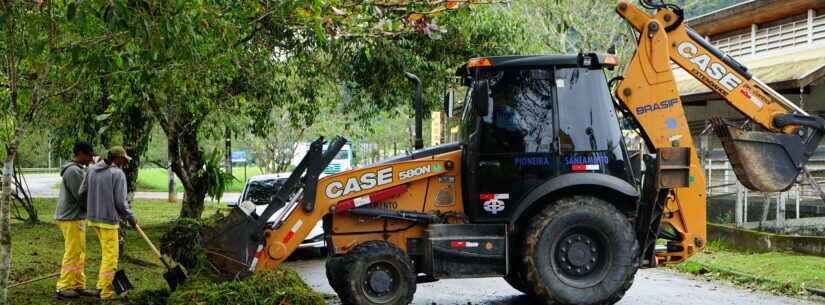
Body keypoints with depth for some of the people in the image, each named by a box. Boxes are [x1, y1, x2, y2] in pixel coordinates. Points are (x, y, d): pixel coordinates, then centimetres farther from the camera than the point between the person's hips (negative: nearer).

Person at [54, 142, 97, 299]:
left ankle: (78, 286, 17)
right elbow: (82, 197, -20)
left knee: (79, 253, 12)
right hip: (71, 219, -10)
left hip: (76, 217, 10)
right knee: (72, 253, -5)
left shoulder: (78, 170, 16)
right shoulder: (73, 171, -18)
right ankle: (63, 287, 1)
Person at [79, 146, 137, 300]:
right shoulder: (118, 174, -14)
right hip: (109, 219, -7)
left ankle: (102, 283, 22)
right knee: (110, 255, 2)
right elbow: (120, 202, -16)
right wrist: (131, 217, 0)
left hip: (93, 218, 7)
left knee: (108, 252, 20)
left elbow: (82, 192, 4)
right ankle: (106, 291, 6)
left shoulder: (92, 170, 5)